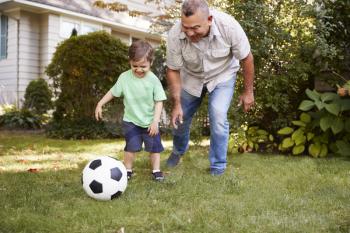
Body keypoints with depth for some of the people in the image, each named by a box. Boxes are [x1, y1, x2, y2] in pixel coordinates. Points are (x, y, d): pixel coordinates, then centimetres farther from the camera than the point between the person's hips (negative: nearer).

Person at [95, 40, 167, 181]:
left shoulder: (153, 80, -12)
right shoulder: (124, 77, -9)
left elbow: (159, 101, -10)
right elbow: (113, 92, 4)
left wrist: (155, 121, -17)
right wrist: (100, 104, 4)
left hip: (150, 122, 0)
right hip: (131, 121, 0)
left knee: (154, 146, 8)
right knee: (131, 146, -3)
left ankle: (156, 170, 23)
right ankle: (128, 170, 15)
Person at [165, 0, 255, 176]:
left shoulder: (228, 26, -36)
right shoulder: (175, 35, -33)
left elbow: (246, 58, -19)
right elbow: (173, 70, -17)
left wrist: (248, 92, -11)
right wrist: (176, 104, -18)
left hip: (222, 75, -2)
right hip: (191, 77, 2)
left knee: (218, 119, -16)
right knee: (180, 117, 12)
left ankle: (218, 166, 6)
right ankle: (178, 151, 45)